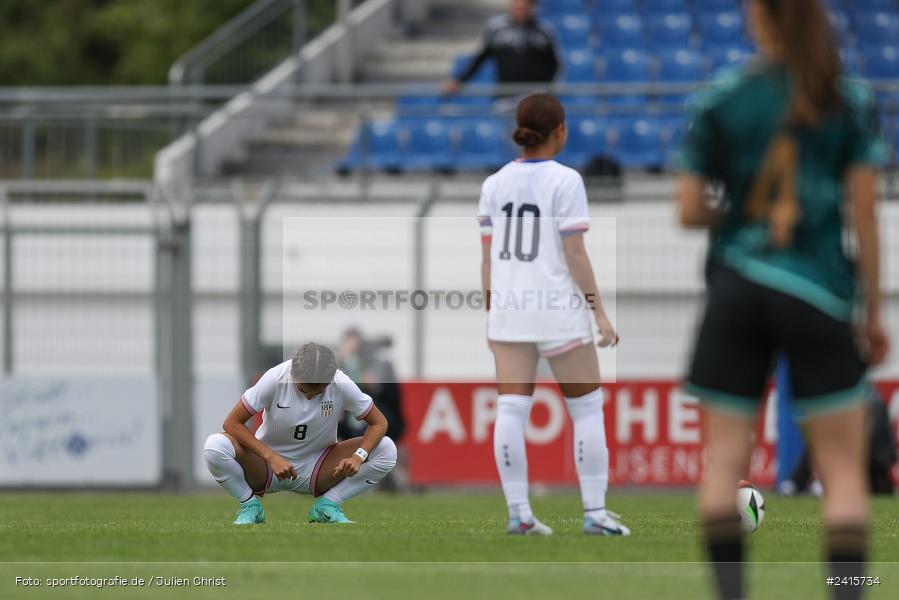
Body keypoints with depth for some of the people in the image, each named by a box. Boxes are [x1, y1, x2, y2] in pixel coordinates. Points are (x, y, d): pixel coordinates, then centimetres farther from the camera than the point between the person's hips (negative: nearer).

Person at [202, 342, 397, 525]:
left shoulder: (341, 385, -17)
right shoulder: (275, 379, -22)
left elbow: (379, 423, -7)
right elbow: (232, 422, -19)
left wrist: (358, 457, -28)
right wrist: (271, 458, -31)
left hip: (316, 470, 2)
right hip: (268, 465, -2)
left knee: (386, 449, -20)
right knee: (215, 447, -33)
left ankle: (327, 507, -6)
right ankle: (249, 506, -7)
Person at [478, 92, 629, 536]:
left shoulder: (495, 184, 6)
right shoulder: (564, 181, -9)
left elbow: (487, 257, 7)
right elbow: (575, 255, -12)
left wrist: (492, 315, 15)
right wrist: (599, 313, -8)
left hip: (509, 307, 4)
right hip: (558, 307, -4)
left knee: (511, 410, 2)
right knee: (587, 407, 6)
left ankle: (518, 513, -1)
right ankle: (594, 512, 4)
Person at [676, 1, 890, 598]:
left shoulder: (719, 102, 0)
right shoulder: (852, 102, -1)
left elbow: (690, 210, 1)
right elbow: (864, 214, -2)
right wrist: (874, 314, 6)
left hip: (737, 287, 1)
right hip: (819, 295, -1)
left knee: (725, 455, 7)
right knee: (844, 466, 2)